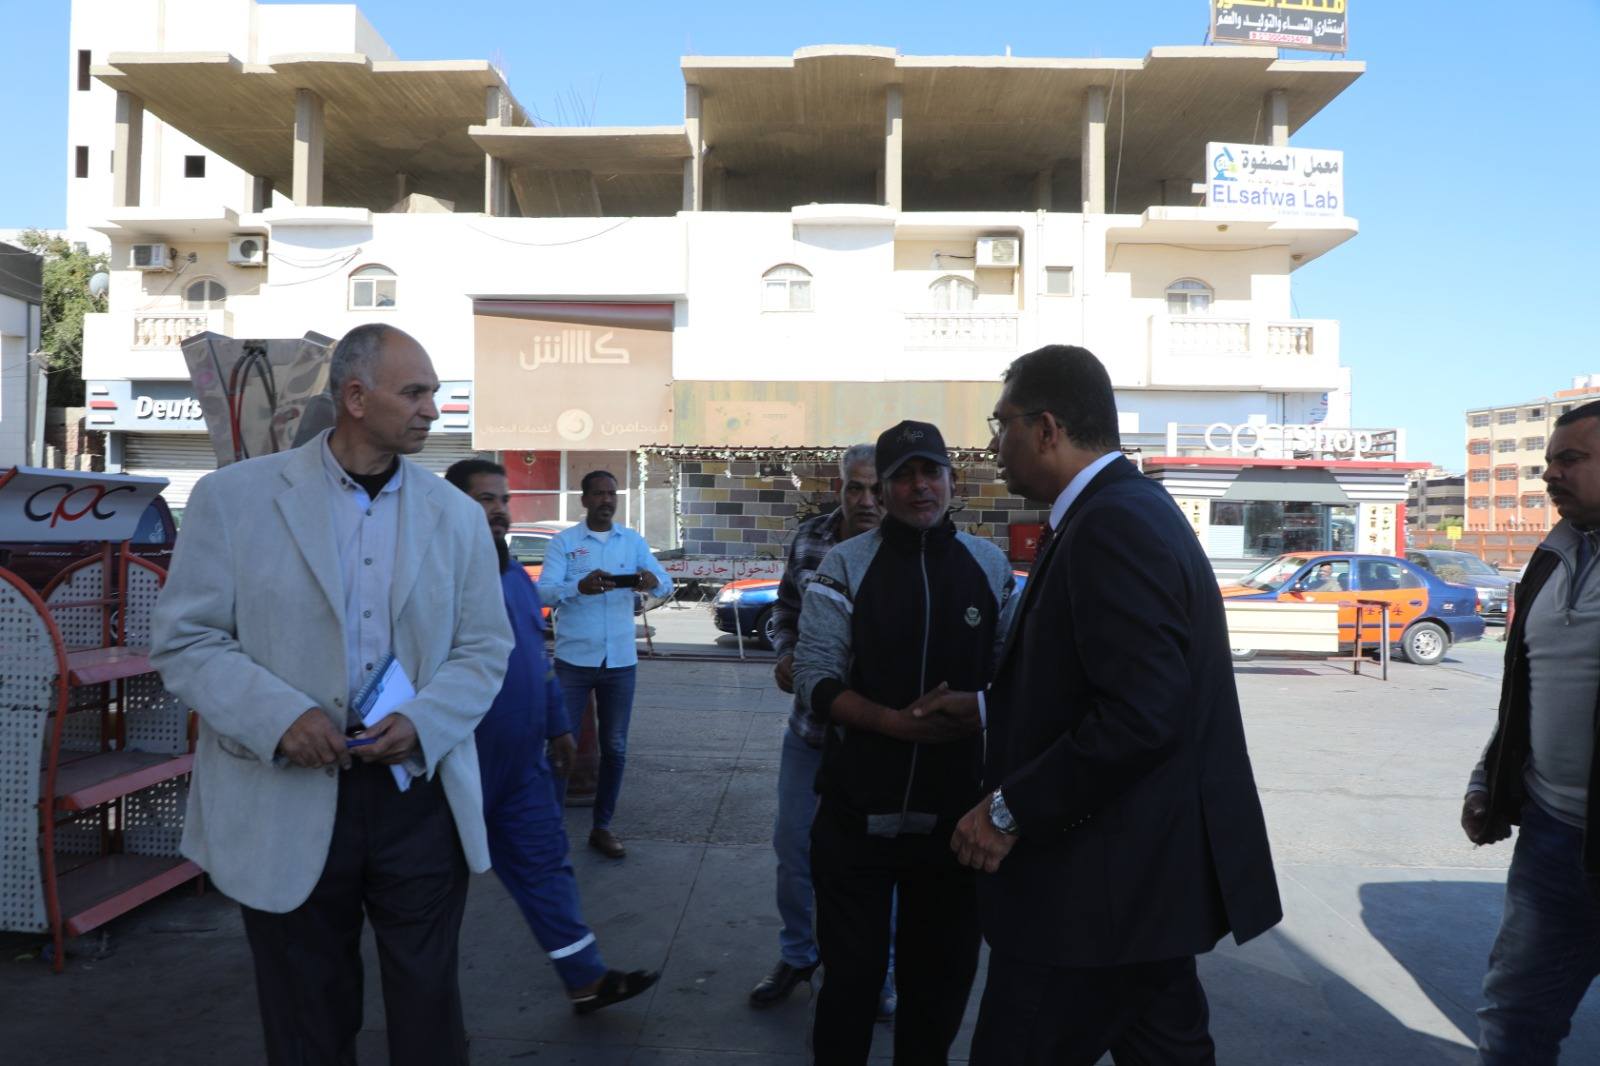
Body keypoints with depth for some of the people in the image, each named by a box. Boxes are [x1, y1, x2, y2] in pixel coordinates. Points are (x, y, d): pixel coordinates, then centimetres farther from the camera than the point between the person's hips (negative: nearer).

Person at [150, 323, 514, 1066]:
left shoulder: (456, 514, 5)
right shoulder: (234, 497, -3)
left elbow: (484, 648, 5)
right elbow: (184, 639, -4)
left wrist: (423, 722, -14)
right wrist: (279, 716, -19)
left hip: (420, 798, 2)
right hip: (286, 804, -1)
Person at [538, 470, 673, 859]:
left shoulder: (633, 541, 8)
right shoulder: (563, 542, -1)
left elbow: (667, 585, -1)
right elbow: (544, 593, -14)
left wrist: (654, 582, -26)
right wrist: (580, 586, -35)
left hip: (621, 661, 3)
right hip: (574, 659, -3)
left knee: (615, 748, 9)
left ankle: (602, 827, 21)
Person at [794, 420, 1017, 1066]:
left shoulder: (991, 567, 4)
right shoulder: (846, 565, -4)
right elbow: (817, 679, -9)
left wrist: (982, 712, -14)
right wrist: (895, 722, -23)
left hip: (957, 809, 3)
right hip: (859, 810, -2)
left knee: (943, 969, 16)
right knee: (852, 970, 11)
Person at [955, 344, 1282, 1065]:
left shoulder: (1113, 525, -20)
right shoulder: (1133, 507, 12)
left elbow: (1139, 715, -28)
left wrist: (1010, 810, -21)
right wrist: (985, 707, 16)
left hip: (1103, 886, -10)